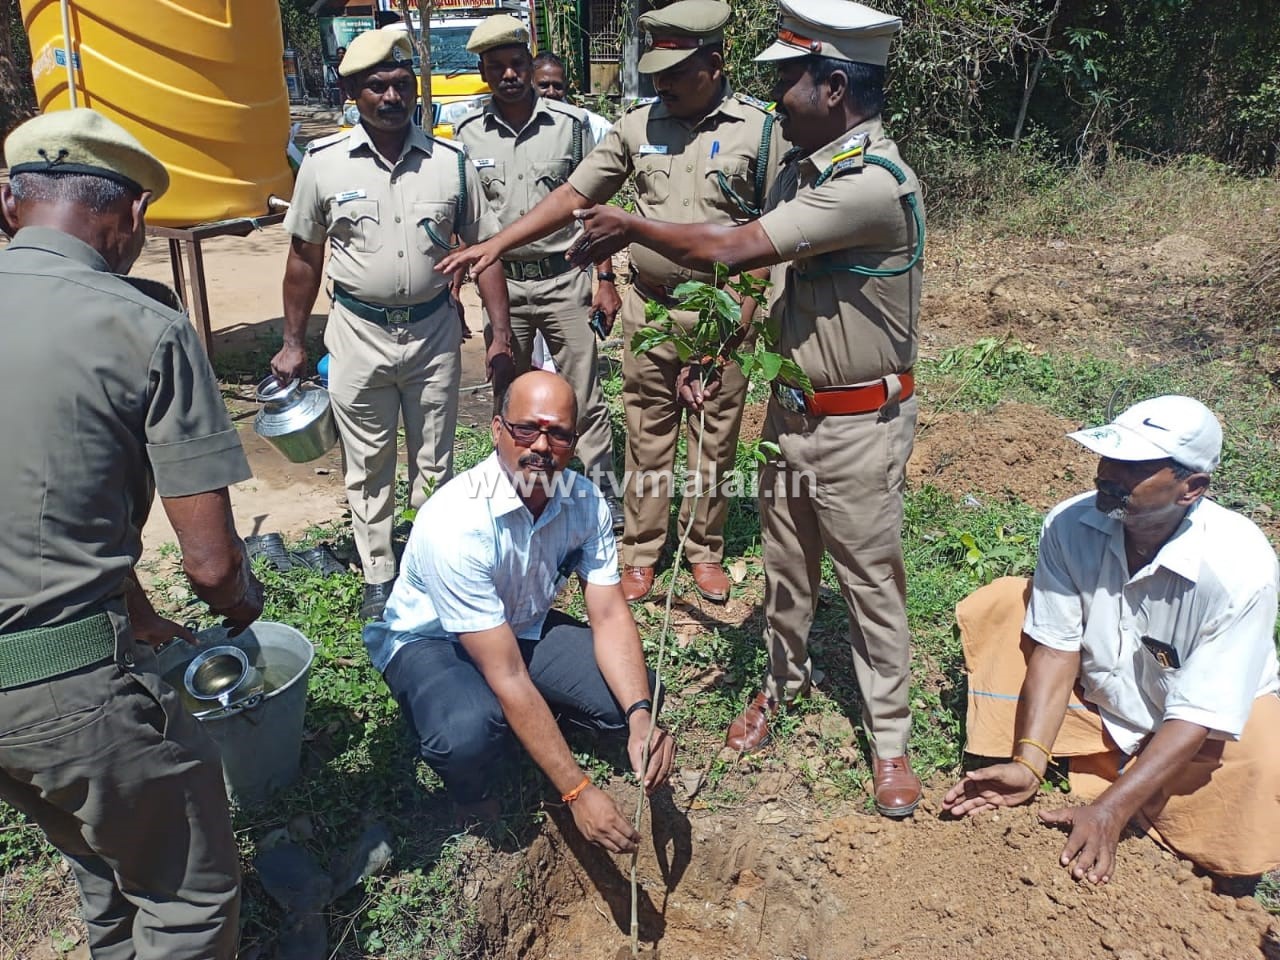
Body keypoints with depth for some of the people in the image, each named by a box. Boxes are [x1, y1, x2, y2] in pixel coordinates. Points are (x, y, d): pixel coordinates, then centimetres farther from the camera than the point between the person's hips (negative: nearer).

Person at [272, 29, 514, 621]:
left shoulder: (450, 162, -2)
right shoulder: (324, 162, -4)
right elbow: (305, 256, 4)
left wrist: (501, 334, -2)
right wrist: (293, 343, 5)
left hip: (434, 332, 1)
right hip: (358, 334, 0)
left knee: (434, 461, 13)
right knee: (367, 466, 9)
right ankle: (378, 578, 25)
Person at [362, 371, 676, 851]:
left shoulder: (585, 501, -16)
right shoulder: (457, 521, -35)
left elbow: (610, 616, -14)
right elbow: (507, 677, -35)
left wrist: (642, 717, -32)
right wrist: (578, 793, -34)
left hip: (525, 627, 6)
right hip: (427, 640, -5)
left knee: (636, 695, -14)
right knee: (471, 735, -37)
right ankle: (472, 797, 0)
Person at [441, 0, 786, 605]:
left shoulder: (757, 129, -4)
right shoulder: (637, 124, 2)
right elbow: (572, 196, 2)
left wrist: (748, 303, -9)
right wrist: (495, 244, -5)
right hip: (649, 306, 2)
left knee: (716, 438, 9)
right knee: (647, 435, 9)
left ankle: (706, 551, 27)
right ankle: (640, 553, 23)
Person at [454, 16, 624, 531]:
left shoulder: (571, 123, -1)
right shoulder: (468, 133, 2)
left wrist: (605, 279, 0)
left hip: (565, 280, -2)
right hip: (501, 284, 2)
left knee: (584, 401, 2)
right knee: (509, 403, 12)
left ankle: (605, 501, 13)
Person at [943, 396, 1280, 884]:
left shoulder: (1241, 566, -30)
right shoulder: (1069, 525, -21)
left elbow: (1198, 715, -29)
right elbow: (1056, 649, -18)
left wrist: (1110, 809, -35)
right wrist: (1028, 765, -29)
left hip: (1201, 728, -2)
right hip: (1095, 699, 3)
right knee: (1000, 605, -16)